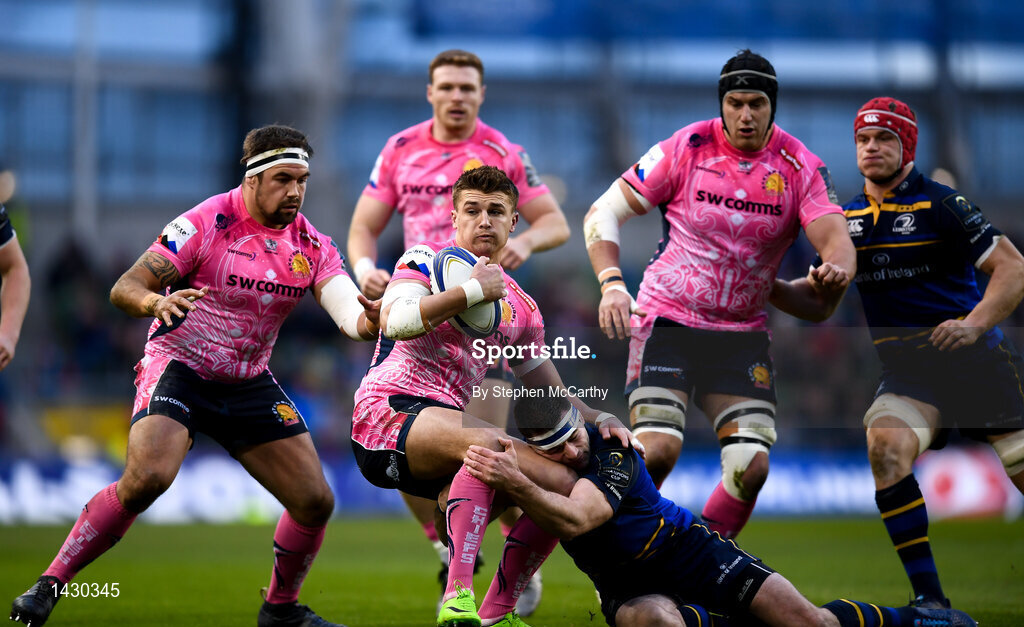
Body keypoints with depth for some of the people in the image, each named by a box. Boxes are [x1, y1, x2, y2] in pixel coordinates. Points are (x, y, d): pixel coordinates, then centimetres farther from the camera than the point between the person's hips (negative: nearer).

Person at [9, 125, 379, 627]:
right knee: (147, 477, -30)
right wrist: (156, 302, -41)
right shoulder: (206, 223, -16)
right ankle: (50, 584, -17)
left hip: (249, 382, 5)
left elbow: (347, 312, -13)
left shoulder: (311, 245, -1)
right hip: (178, 366, -5)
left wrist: (371, 321, -37)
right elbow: (123, 289, -18)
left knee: (315, 501, -1)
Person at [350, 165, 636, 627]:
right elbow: (396, 321, -19)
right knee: (487, 441, -37)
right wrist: (472, 290, -15)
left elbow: (551, 393, 24)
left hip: (447, 423, 7)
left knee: (562, 483, -6)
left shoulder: (520, 306, 19)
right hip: (388, 410, -7)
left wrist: (598, 420, 5)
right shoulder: (425, 259, 2)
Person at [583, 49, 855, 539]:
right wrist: (612, 284, -20)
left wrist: (835, 271, -39)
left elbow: (835, 237, -14)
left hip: (742, 333, 3)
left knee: (752, 467, -10)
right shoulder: (686, 148, -8)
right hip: (667, 319, -3)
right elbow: (603, 213, -4)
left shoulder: (800, 167, -3)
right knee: (657, 451, -21)